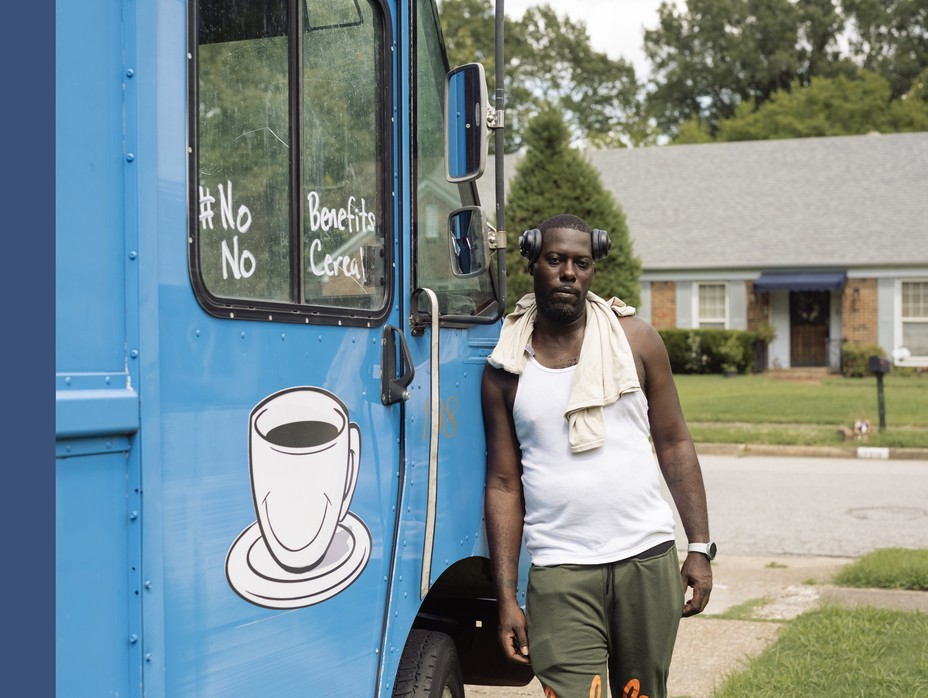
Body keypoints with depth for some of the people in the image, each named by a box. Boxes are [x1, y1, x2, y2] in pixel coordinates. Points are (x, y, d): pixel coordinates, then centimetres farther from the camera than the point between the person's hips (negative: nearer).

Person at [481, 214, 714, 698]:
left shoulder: (635, 339, 4)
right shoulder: (505, 368, 2)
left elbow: (674, 445, 6)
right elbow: (504, 484, 3)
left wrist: (699, 548, 0)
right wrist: (506, 598, -1)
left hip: (647, 559, 1)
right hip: (559, 573, -1)